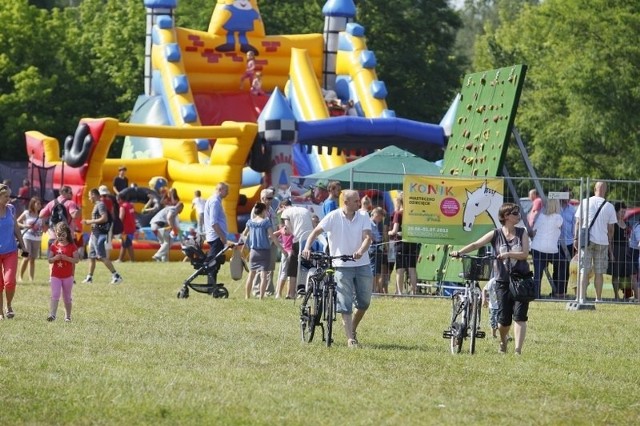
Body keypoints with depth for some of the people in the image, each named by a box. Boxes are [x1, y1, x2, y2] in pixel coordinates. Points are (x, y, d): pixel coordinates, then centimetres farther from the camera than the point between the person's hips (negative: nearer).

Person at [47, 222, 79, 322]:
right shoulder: (54, 246, 4)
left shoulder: (72, 246, -3)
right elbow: (50, 260, 3)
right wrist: (55, 258, -17)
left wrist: (66, 258, -22)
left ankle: (68, 316, 23)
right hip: (56, 275, 1)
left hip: (68, 276, -1)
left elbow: (76, 260, -9)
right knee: (54, 295, -12)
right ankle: (52, 315, -19)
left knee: (67, 297, 11)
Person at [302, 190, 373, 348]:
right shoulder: (333, 217, -5)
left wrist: (360, 251, -31)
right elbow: (316, 232, -10)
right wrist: (307, 247, -27)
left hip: (362, 264, 3)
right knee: (345, 304, -6)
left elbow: (367, 237, -11)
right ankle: (350, 338, -5)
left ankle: (353, 329, 32)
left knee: (364, 302, 9)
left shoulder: (363, 218, 2)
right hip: (342, 265, -3)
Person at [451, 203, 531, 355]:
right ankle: (503, 341, 33)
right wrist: (459, 252, -21)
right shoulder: (496, 234, 1)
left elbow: (525, 254, -7)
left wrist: (508, 254, -22)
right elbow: (476, 244, -7)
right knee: (504, 319, 1)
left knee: (520, 316, -10)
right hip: (503, 281, 0)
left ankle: (518, 351, -10)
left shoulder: (522, 233, 3)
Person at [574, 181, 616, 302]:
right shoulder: (609, 207, 0)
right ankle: (598, 298, 11)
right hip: (602, 241, 0)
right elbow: (610, 228, 4)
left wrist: (576, 238, 5)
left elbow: (578, 222, 0)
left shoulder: (585, 202, 0)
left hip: (586, 240, 0)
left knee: (584, 271, 0)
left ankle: (582, 296, -10)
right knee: (599, 272, 8)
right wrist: (609, 243, 14)